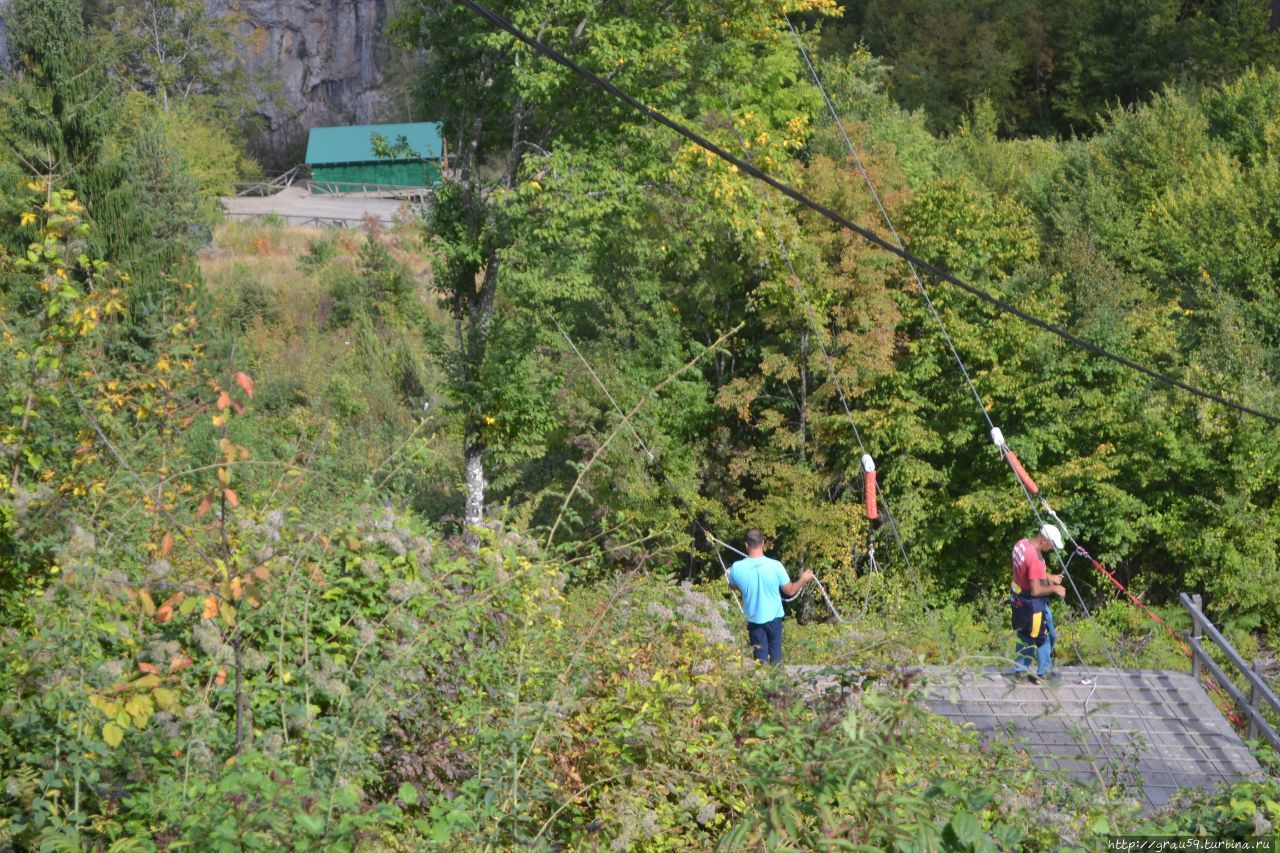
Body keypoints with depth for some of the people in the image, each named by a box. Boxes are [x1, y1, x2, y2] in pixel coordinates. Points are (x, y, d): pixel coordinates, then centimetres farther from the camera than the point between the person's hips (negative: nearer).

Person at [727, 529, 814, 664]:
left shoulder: (737, 568, -18)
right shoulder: (775, 566, -21)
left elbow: (732, 586, 6)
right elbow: (790, 591, -8)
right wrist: (803, 580, 11)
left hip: (754, 619, 0)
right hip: (773, 617, 0)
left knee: (761, 658, 11)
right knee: (776, 654, 17)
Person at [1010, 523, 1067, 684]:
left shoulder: (1021, 544, -4)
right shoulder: (1035, 558, -32)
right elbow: (1036, 591, -29)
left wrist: (1048, 576, 9)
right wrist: (1054, 589, -13)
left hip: (1018, 598, 9)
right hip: (1032, 604, -9)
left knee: (1024, 635, 24)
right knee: (1045, 638, 10)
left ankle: (1020, 670, 35)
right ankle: (1042, 674, 22)